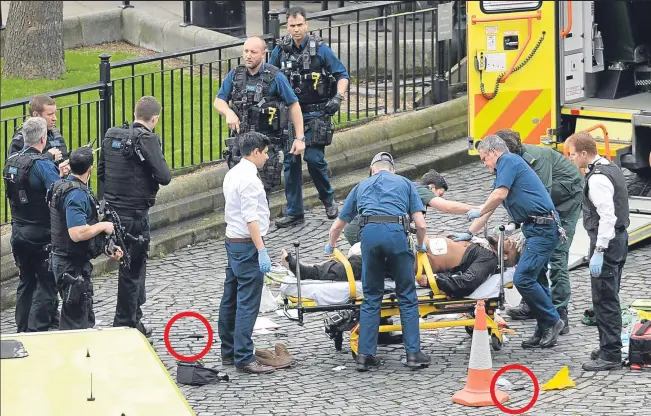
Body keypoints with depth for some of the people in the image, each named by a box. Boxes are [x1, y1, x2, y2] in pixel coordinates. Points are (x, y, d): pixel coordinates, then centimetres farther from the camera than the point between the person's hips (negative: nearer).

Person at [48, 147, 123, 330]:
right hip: (73, 266, -10)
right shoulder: (76, 194, -22)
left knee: (86, 320, 19)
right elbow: (77, 234, -32)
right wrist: (103, 226, -15)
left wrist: (106, 248, 13)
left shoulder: (63, 186, 11)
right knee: (75, 322, -4)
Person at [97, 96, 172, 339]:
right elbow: (164, 177, -18)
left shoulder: (111, 136, 7)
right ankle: (125, 326, 8)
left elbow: (101, 172, 14)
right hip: (135, 214, -8)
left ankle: (135, 323, 30)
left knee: (135, 267, 21)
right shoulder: (147, 139, -16)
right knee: (132, 271, 3)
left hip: (112, 210, 8)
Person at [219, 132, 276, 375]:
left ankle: (228, 352, 23)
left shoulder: (232, 174, 12)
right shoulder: (249, 178, -18)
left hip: (233, 241, 10)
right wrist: (262, 251, -24)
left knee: (231, 298, 15)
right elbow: (251, 218, -23)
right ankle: (244, 358, -11)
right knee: (248, 303, -10)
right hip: (247, 245, -10)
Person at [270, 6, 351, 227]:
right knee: (291, 162, 4)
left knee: (314, 158, -12)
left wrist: (338, 98, -15)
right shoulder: (280, 51, 4)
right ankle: (294, 212, 11)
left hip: (315, 114, -3)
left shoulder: (320, 49, -5)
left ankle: (328, 199, 14)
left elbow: (342, 75, 0)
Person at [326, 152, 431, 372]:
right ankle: (413, 353, 4)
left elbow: (337, 226, 37)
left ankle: (365, 355, 7)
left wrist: (330, 247, 58)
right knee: (407, 297, 7)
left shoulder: (361, 186, 31)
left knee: (371, 298, 10)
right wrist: (420, 246, 36)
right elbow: (421, 225, 15)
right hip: (397, 232, -2)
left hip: (369, 232, 2)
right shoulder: (405, 183, 26)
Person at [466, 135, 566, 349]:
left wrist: (479, 211, -1)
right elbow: (490, 206, 32)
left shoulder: (508, 161, -7)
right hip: (538, 228, 11)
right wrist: (469, 233, 33)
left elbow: (499, 195, -19)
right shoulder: (503, 170, 24)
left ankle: (552, 321, -6)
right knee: (534, 278, 11)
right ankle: (545, 331, 13)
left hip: (541, 228, -11)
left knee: (523, 278, -15)